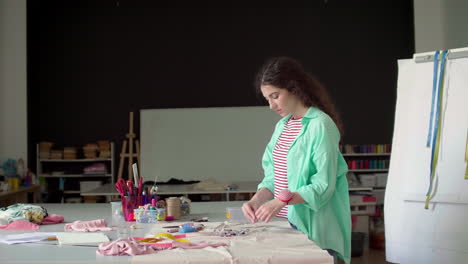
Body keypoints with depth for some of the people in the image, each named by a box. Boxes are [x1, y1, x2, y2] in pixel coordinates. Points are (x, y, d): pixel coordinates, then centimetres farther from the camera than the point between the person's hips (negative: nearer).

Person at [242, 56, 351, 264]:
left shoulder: (321, 125, -12)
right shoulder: (282, 126, 12)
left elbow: (323, 186, -16)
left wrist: (282, 201, -25)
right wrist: (256, 200, -4)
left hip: (312, 227, -6)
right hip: (284, 222, 6)